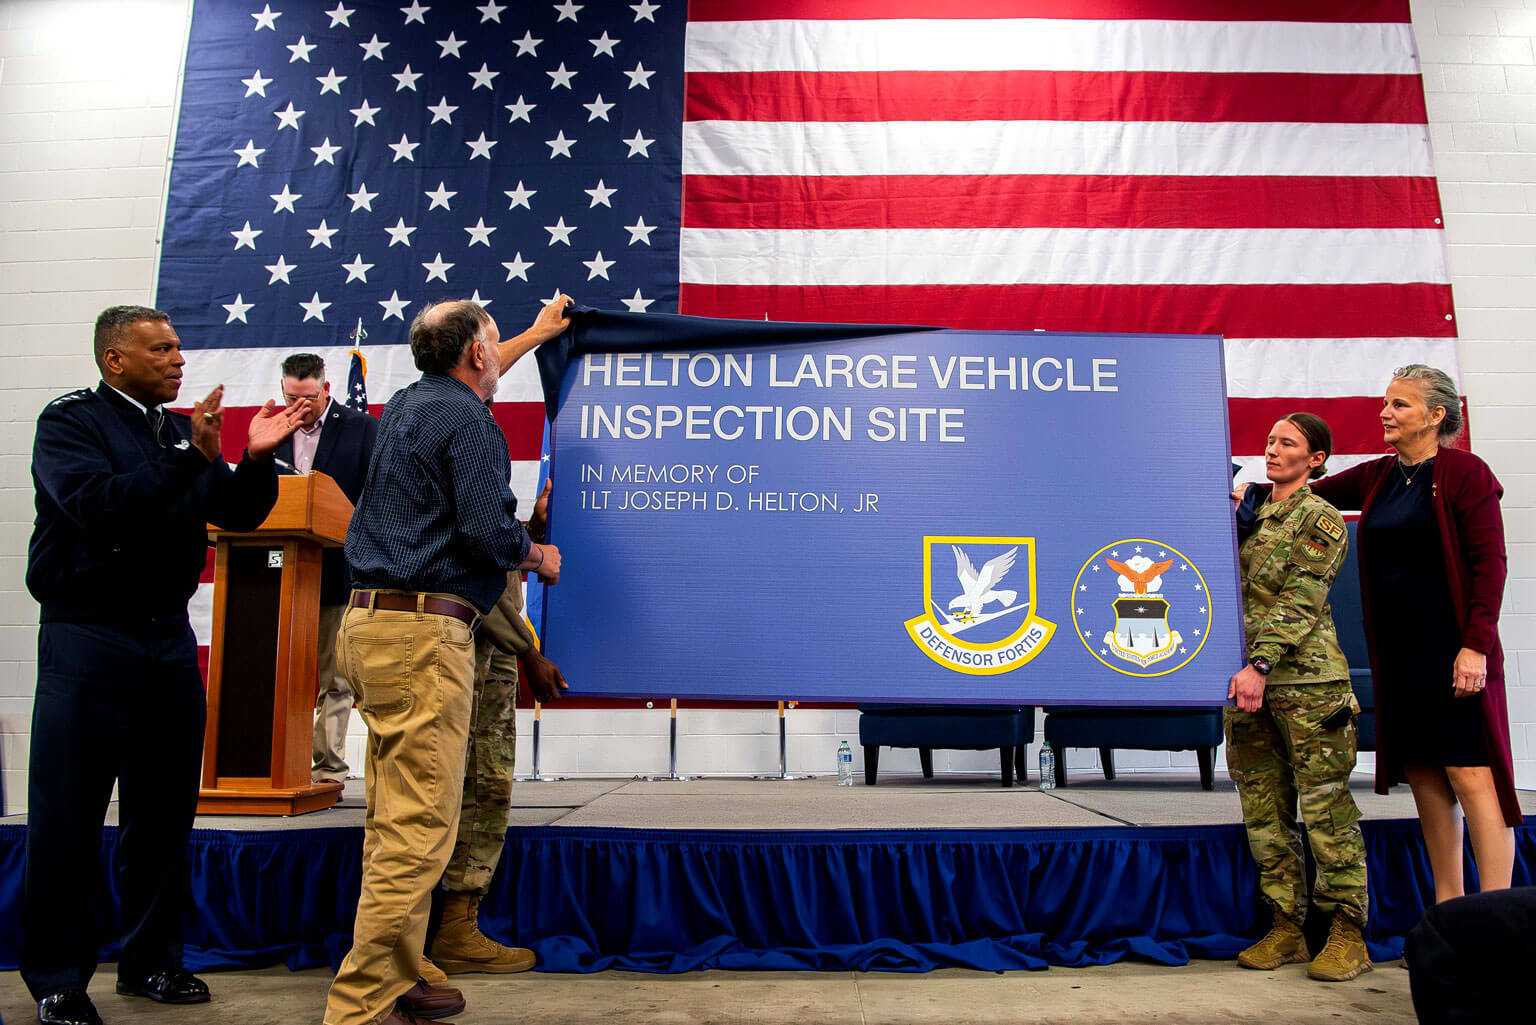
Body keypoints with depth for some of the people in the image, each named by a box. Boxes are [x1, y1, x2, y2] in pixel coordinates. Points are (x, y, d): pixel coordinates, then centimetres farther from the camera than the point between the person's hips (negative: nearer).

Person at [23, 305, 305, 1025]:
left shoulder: (182, 429, 14)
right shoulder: (71, 421, -3)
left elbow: (237, 514, 9)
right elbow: (96, 507, -20)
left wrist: (255, 460, -9)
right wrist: (190, 459, -27)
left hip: (168, 636, 6)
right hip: (88, 635, -6)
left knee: (166, 808, 10)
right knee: (68, 813, 0)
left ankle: (150, 960, 23)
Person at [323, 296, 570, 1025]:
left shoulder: (407, 404, 18)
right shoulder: (469, 424, -9)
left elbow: (467, 383, 40)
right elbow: (489, 531, -18)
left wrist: (534, 337, 52)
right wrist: (538, 557, 3)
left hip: (371, 619, 10)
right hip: (423, 632, -10)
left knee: (392, 821, 13)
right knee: (420, 828, -6)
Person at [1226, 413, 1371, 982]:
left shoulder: (1321, 519, -2)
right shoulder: (1250, 514, 18)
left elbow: (1300, 602, -13)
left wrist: (1261, 666, -21)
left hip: (1308, 679, -6)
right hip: (1247, 680, 6)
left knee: (1325, 805, -2)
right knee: (1264, 808, 8)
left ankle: (1348, 933, 8)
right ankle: (1286, 926, 17)